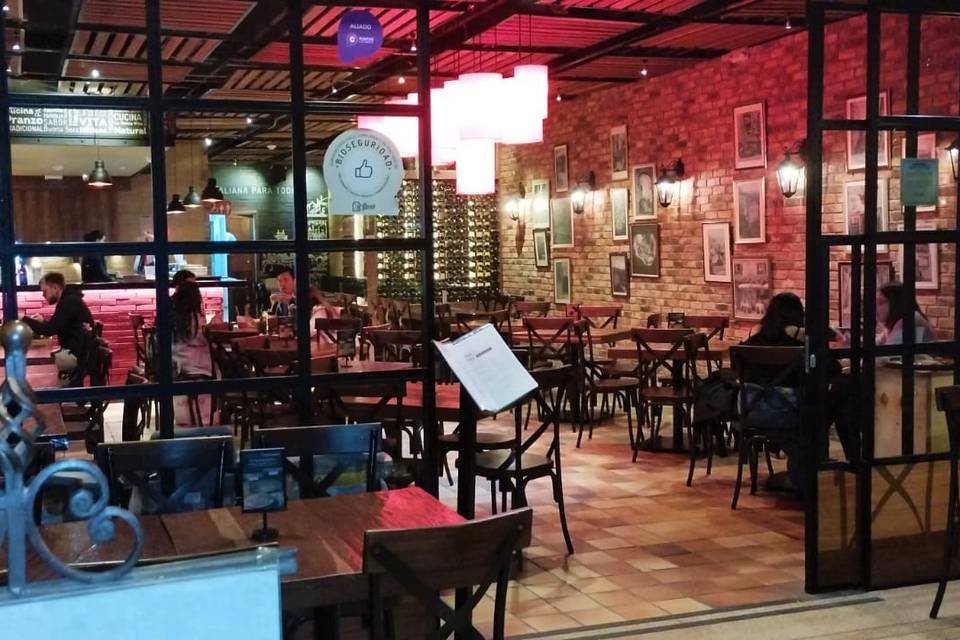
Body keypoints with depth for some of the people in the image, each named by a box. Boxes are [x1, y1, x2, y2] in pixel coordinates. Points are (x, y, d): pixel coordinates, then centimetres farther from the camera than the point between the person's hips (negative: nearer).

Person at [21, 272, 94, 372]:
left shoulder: (69, 302, -16)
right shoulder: (69, 300, 16)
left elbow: (50, 330, -20)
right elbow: (55, 327, 27)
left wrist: (24, 319, -10)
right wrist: (43, 322, 10)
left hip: (76, 354, -10)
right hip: (74, 350, 10)